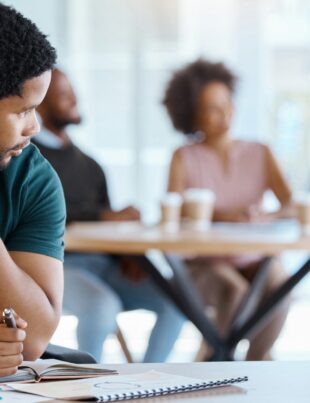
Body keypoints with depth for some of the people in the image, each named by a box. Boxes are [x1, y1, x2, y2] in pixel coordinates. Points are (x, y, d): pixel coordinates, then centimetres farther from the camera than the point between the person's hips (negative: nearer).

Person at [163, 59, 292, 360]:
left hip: (255, 259, 2)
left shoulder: (259, 154, 8)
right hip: (205, 264, -2)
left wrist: (266, 217, -27)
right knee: (236, 291, -33)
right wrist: (220, 216, -27)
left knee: (278, 287, -30)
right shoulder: (184, 158, 4)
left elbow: (291, 206, -4)